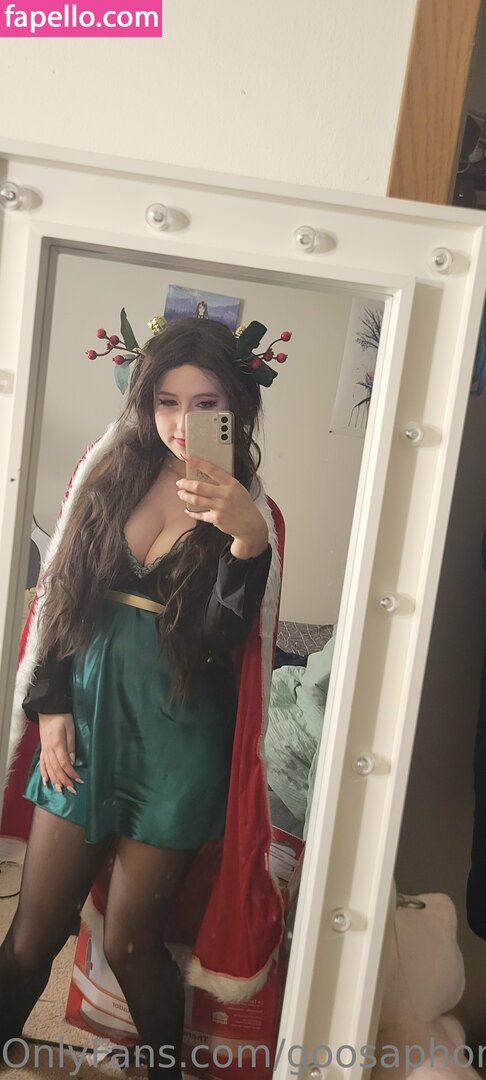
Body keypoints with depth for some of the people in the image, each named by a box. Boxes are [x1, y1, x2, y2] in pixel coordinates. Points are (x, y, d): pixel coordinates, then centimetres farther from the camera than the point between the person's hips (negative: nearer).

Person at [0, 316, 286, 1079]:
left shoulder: (247, 510, -9)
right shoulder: (113, 480, 2)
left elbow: (223, 638, -22)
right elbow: (66, 599, 7)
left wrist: (249, 538, -39)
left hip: (175, 741, -3)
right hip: (87, 720, 3)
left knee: (130, 943, 11)